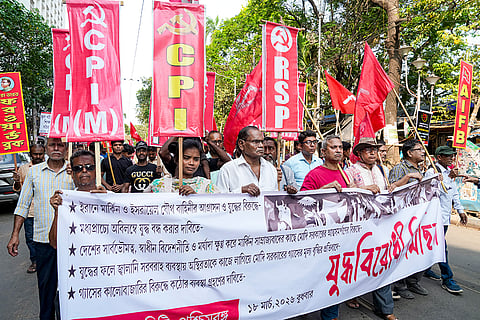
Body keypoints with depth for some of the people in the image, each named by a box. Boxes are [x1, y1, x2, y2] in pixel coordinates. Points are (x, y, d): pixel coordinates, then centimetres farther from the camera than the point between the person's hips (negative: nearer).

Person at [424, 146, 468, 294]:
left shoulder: (450, 172, 15)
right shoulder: (431, 172, -11)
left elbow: (454, 193, 21)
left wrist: (460, 210, 19)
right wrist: (448, 178, -20)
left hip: (445, 216, 8)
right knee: (442, 247, -6)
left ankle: (426, 269, 28)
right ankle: (447, 279, 2)